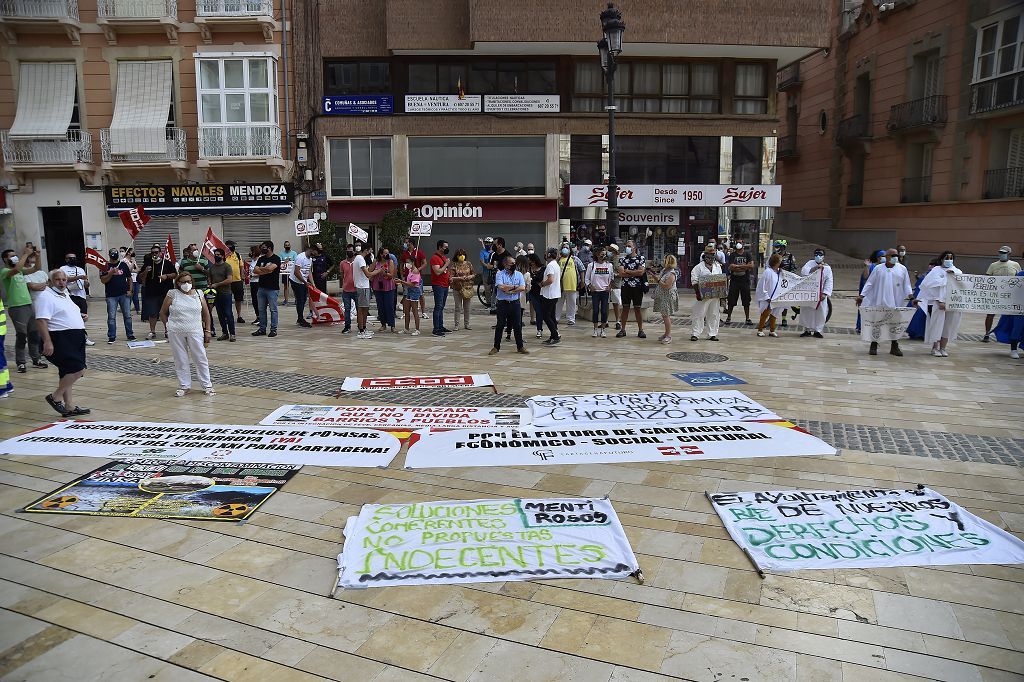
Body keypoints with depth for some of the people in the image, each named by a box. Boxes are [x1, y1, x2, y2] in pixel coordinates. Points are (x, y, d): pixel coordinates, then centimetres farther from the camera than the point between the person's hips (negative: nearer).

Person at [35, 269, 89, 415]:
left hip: (74, 340, 10)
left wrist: (81, 316, 13)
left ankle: (70, 406, 15)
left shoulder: (65, 295, 19)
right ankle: (56, 397, 0)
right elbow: (41, 321, -20)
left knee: (67, 373, 12)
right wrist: (47, 342, -28)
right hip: (60, 340, -10)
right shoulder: (46, 297, -11)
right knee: (78, 369, -16)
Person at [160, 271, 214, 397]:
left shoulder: (198, 293, 5)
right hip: (175, 333, 0)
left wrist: (208, 331, 5)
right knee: (180, 360, 7)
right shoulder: (172, 294, 1)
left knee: (201, 358, 3)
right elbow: (163, 312, 10)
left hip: (195, 332, 0)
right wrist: (168, 327, 9)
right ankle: (184, 386, 18)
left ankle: (207, 385, 12)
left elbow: (206, 313, 10)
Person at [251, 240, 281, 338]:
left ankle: (273, 329, 4)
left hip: (272, 288, -7)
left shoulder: (276, 258, -6)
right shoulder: (261, 259, 14)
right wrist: (265, 271, -10)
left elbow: (270, 268, -21)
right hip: (261, 287, 7)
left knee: (273, 309, -2)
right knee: (261, 309, 9)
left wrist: (260, 269, -3)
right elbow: (255, 271, 6)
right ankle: (262, 329, 17)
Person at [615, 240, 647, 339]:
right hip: (625, 287, 2)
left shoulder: (641, 258, 2)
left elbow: (641, 272, -13)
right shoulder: (622, 259, 7)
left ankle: (640, 330, 10)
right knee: (625, 308, 6)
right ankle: (623, 330, 12)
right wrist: (635, 273, -9)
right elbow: (621, 273, -6)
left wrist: (628, 271, -6)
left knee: (638, 308, 3)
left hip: (637, 287, -2)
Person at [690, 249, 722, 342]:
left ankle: (712, 334, 16)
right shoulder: (699, 267, -3)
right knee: (699, 315, -3)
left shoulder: (718, 267, 12)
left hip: (715, 295, 5)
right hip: (703, 296, -4)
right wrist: (698, 293, -14)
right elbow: (694, 282, -7)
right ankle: (695, 334, 3)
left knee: (714, 315, 8)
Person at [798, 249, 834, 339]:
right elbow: (803, 271, -15)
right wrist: (815, 268, -23)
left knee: (821, 312, 1)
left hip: (820, 294, 0)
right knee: (806, 311, 3)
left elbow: (829, 282, -1)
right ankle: (807, 329, 15)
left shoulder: (827, 268, 3)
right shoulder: (810, 263, 3)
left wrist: (825, 294, -11)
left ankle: (817, 330, 11)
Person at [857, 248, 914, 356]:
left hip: (896, 303, 1)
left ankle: (894, 347, 12)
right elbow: (869, 283, 4)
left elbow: (906, 285, 9)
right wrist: (861, 296, -3)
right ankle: (873, 346, 11)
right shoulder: (878, 269, 4)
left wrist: (911, 297, -3)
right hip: (879, 302, -1)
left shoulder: (902, 269, 8)